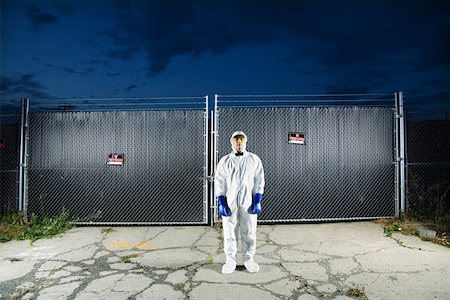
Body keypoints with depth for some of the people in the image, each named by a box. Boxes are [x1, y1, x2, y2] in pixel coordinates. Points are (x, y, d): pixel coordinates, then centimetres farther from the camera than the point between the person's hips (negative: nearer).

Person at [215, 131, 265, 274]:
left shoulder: (254, 159, 4)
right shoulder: (224, 161, 4)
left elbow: (259, 181, 3)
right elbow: (219, 183, 3)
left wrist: (257, 202, -4)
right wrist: (221, 203, -5)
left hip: (248, 202, 0)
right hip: (229, 202, 0)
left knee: (249, 232, 7)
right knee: (229, 232, 6)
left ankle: (249, 259, 25)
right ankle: (230, 261, 21)